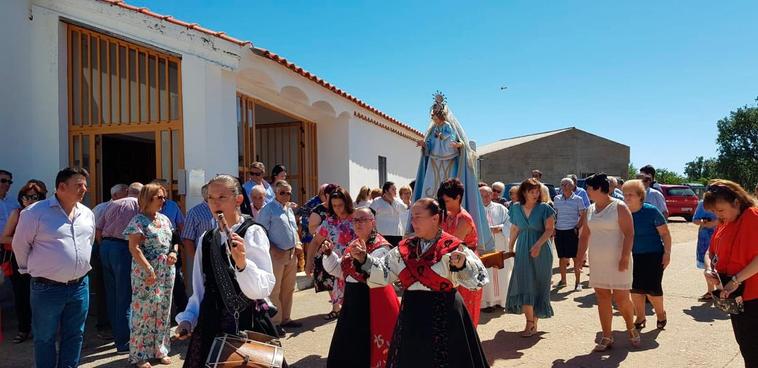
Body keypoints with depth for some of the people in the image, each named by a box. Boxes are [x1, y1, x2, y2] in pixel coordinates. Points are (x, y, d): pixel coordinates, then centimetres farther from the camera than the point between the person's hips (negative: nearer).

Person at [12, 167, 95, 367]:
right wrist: (30, 269, 7)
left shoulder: (87, 214, 5)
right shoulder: (36, 212, -12)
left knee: (75, 336, 13)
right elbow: (20, 245, -1)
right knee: (45, 338, 9)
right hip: (47, 289, -5)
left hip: (80, 286, 5)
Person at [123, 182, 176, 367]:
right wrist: (149, 269, -20)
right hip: (146, 273, -7)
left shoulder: (165, 219, 12)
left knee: (163, 312, 12)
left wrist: (174, 252, -1)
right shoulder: (139, 220, -9)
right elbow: (134, 248, -15)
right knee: (144, 312, -1)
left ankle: (160, 350, 24)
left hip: (167, 272, 7)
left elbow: (174, 241, 21)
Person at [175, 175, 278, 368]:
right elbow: (200, 289, 15)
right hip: (211, 327, 5)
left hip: (248, 325, -5)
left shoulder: (252, 233, -11)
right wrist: (188, 318, 3)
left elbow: (264, 288, -22)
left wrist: (242, 263, -36)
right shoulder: (206, 239, 6)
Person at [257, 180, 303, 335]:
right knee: (274, 290, -2)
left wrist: (298, 244, 8)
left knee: (288, 289, 16)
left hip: (292, 254, 8)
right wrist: (273, 249, -19)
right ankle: (275, 322, 7)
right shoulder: (268, 209, -10)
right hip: (276, 254, -8)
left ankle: (285, 318, 28)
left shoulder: (289, 209, 15)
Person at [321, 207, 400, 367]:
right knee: (346, 346, 17)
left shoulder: (381, 247, -14)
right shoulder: (353, 244, 10)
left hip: (371, 302, -8)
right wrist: (329, 254, 1)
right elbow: (340, 271, 16)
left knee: (366, 349, 0)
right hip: (352, 300, 8)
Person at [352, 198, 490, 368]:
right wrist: (364, 259, -6)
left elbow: (478, 276, -20)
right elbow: (383, 272, 8)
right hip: (412, 316, 5)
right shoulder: (404, 248, 5)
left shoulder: (452, 247, -12)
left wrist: (461, 266, -39)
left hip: (443, 316, -5)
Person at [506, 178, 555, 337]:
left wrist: (538, 245, -23)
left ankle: (534, 322, 13)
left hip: (541, 251, -3)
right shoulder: (516, 208, 4)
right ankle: (530, 322, 4)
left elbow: (550, 229, -11)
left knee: (537, 285, 3)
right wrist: (510, 247, 12)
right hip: (522, 251, 3)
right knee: (523, 285, -3)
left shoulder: (545, 208, -6)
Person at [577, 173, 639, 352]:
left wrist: (625, 257, -21)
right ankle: (607, 337, 16)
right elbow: (584, 235, 16)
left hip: (617, 262, -6)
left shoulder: (619, 207, -9)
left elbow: (629, 234, -14)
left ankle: (631, 329, 26)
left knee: (621, 298, -2)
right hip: (597, 262, 6)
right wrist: (581, 257, 11)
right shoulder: (590, 209, 10)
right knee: (602, 298, 7)